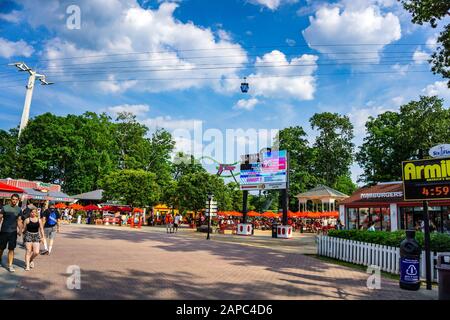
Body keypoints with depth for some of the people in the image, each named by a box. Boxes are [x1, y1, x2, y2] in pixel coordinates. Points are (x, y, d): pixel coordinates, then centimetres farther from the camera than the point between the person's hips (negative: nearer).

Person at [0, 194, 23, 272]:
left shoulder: (19, 209, 4)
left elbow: (19, 221, 8)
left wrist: (20, 230, -1)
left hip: (13, 232, 1)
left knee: (11, 249, 2)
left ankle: (10, 265, 7)